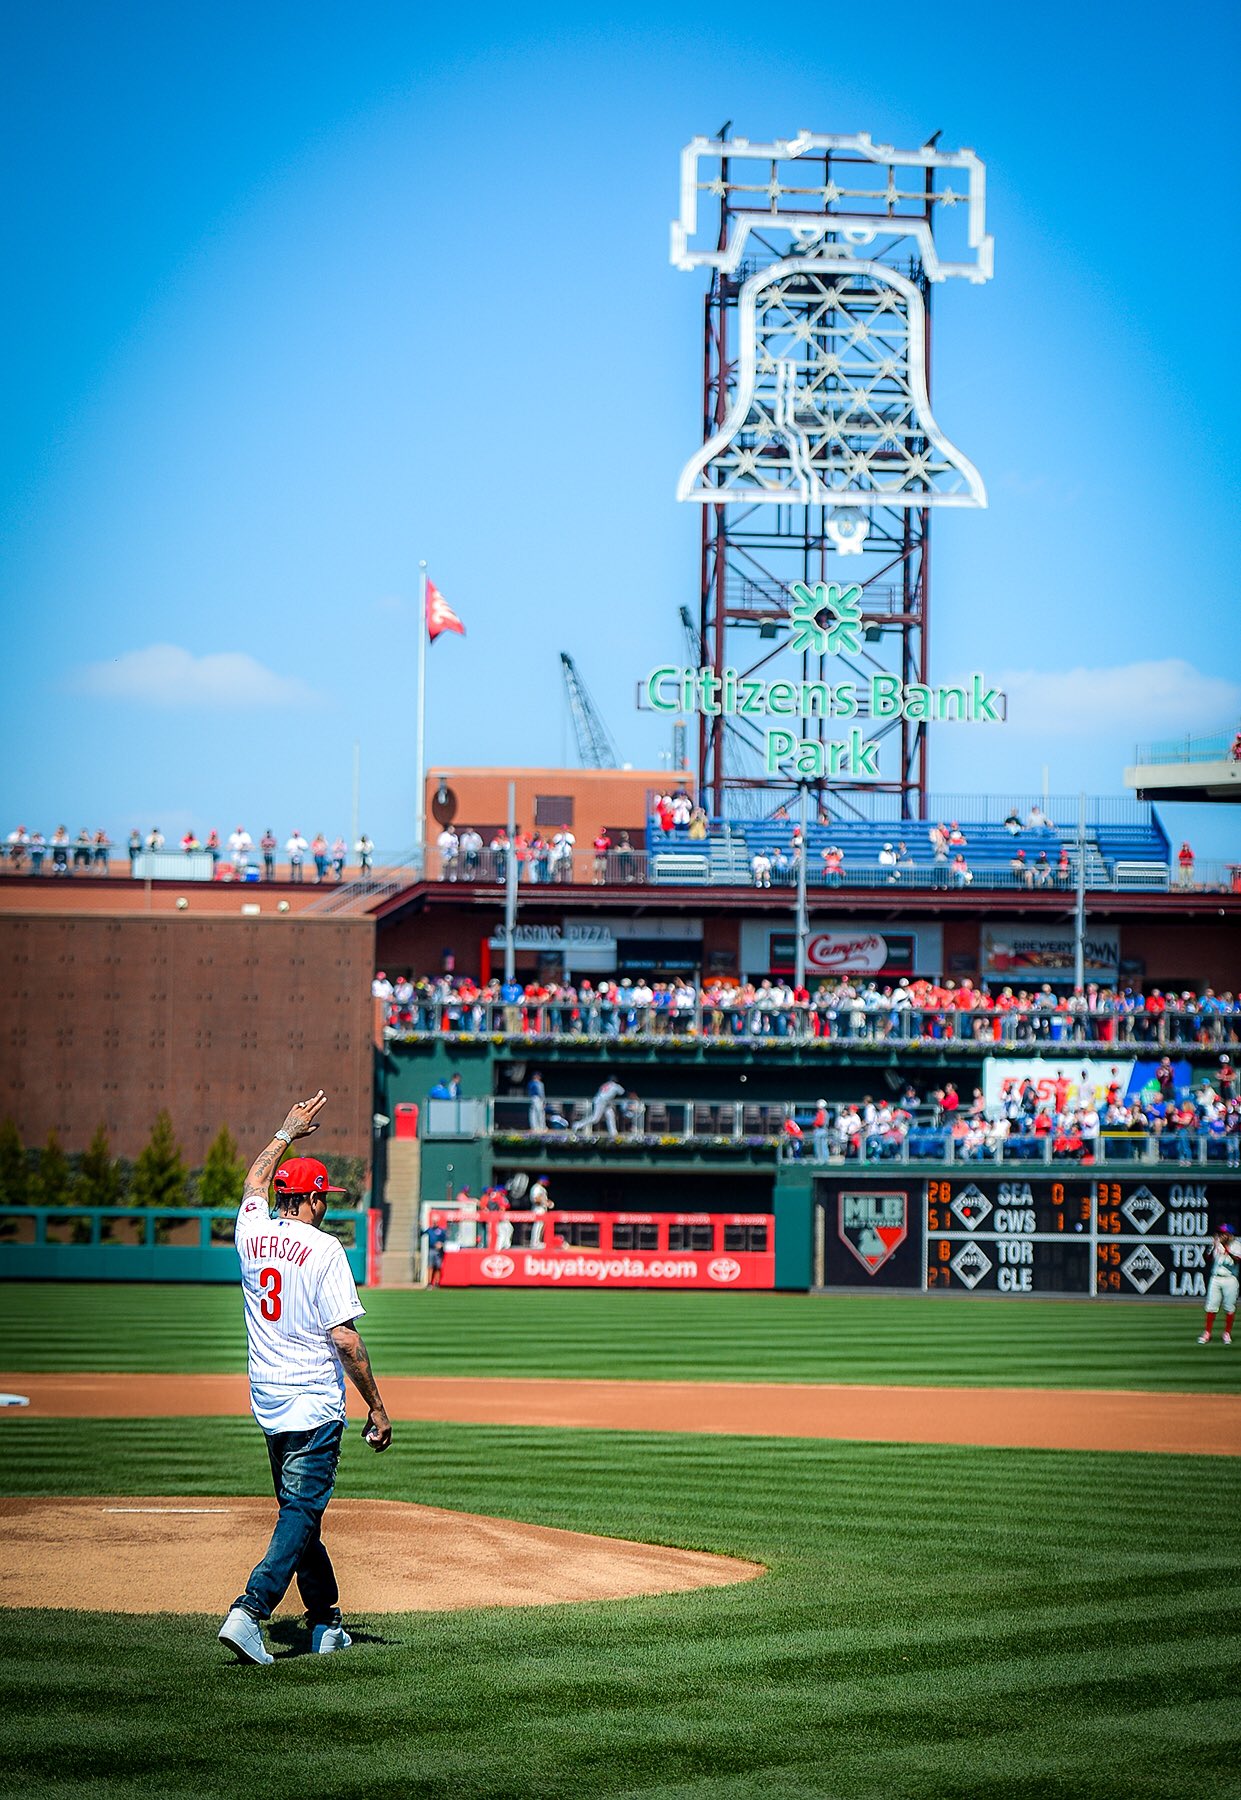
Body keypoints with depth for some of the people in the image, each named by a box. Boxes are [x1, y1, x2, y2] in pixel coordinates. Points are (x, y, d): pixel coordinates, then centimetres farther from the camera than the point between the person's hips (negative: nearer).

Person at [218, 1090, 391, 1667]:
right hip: (314, 1404, -7)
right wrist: (376, 1408, -9)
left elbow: (254, 1181, 30)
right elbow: (345, 1338, -15)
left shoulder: (252, 1234, 5)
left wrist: (286, 1133, 42)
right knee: (301, 1514, -9)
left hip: (268, 1403, 7)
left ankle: (325, 1623, 22)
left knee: (300, 1512, 16)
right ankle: (248, 1612, -23)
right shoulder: (322, 1249, -12)